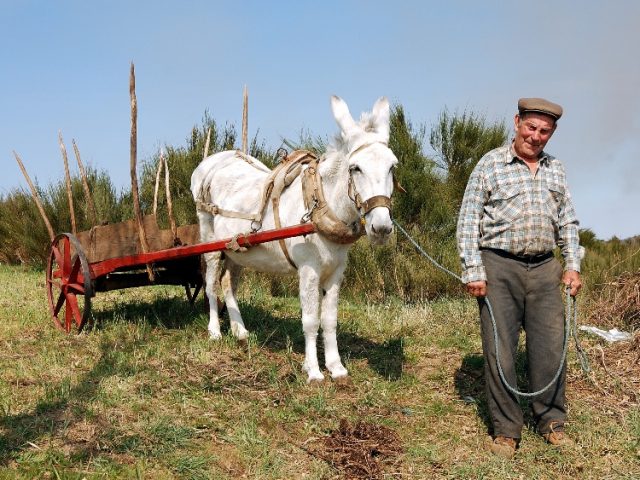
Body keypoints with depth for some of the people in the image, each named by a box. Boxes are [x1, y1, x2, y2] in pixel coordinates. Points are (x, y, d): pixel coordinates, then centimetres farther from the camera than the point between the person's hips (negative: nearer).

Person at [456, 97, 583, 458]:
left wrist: (573, 265, 7)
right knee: (499, 350, 1)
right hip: (499, 268, -4)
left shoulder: (556, 169, 11)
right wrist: (473, 272, -10)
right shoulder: (490, 165, -2)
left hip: (544, 268, 4)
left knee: (551, 347, 6)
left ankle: (552, 421, 23)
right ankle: (507, 429, 13)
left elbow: (568, 221, 17)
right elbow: (468, 221, -4)